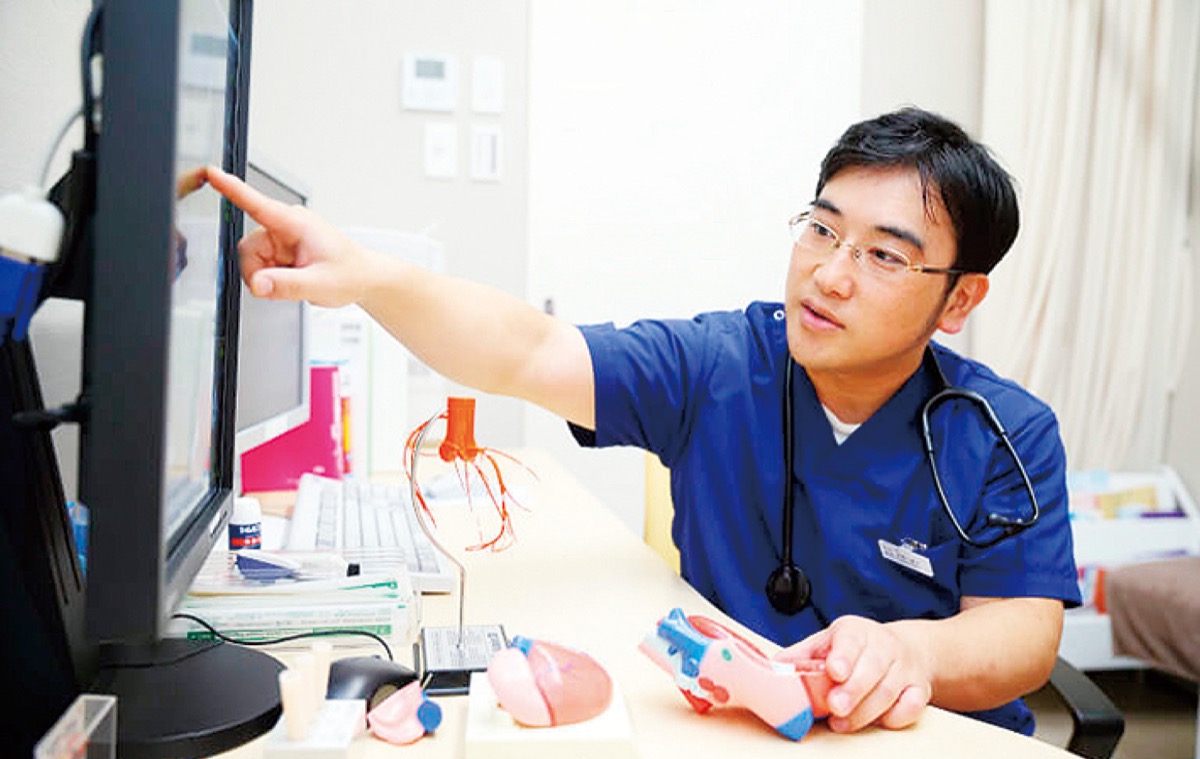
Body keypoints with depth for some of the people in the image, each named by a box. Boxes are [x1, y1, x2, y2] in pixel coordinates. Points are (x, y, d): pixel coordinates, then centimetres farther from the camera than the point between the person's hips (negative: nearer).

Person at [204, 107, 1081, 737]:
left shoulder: (1008, 438, -5)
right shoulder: (718, 369, -6)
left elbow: (1025, 630, -9)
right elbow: (529, 355, -13)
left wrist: (914, 650, -32)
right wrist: (368, 275, -29)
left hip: (932, 733, 2)